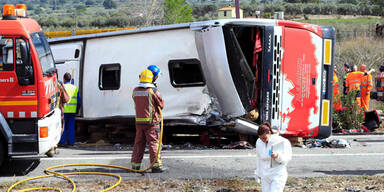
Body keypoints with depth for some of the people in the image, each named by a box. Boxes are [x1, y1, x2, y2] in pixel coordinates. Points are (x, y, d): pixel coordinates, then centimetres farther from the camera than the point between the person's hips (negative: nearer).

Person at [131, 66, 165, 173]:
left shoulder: (135, 91, 6)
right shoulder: (153, 91, -12)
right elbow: (161, 105, -4)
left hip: (139, 121, 5)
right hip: (151, 122, -5)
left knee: (139, 143, 12)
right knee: (154, 143, -3)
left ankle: (135, 165, 16)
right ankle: (156, 165, -5)